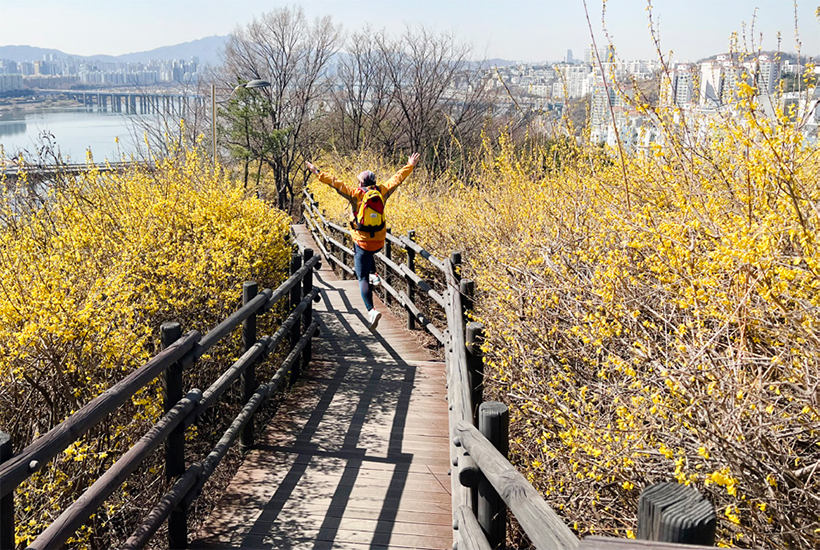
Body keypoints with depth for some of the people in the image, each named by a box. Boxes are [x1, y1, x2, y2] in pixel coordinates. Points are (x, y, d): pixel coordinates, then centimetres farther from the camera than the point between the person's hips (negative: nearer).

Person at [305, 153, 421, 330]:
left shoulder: (356, 194, -9)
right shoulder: (381, 192, 1)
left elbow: (335, 183, -14)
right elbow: (397, 178, 13)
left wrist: (318, 173, -9)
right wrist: (410, 166, 26)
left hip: (362, 242, -5)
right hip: (379, 242, 5)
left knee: (363, 279, -4)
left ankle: (371, 310, -19)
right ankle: (374, 274, 33)